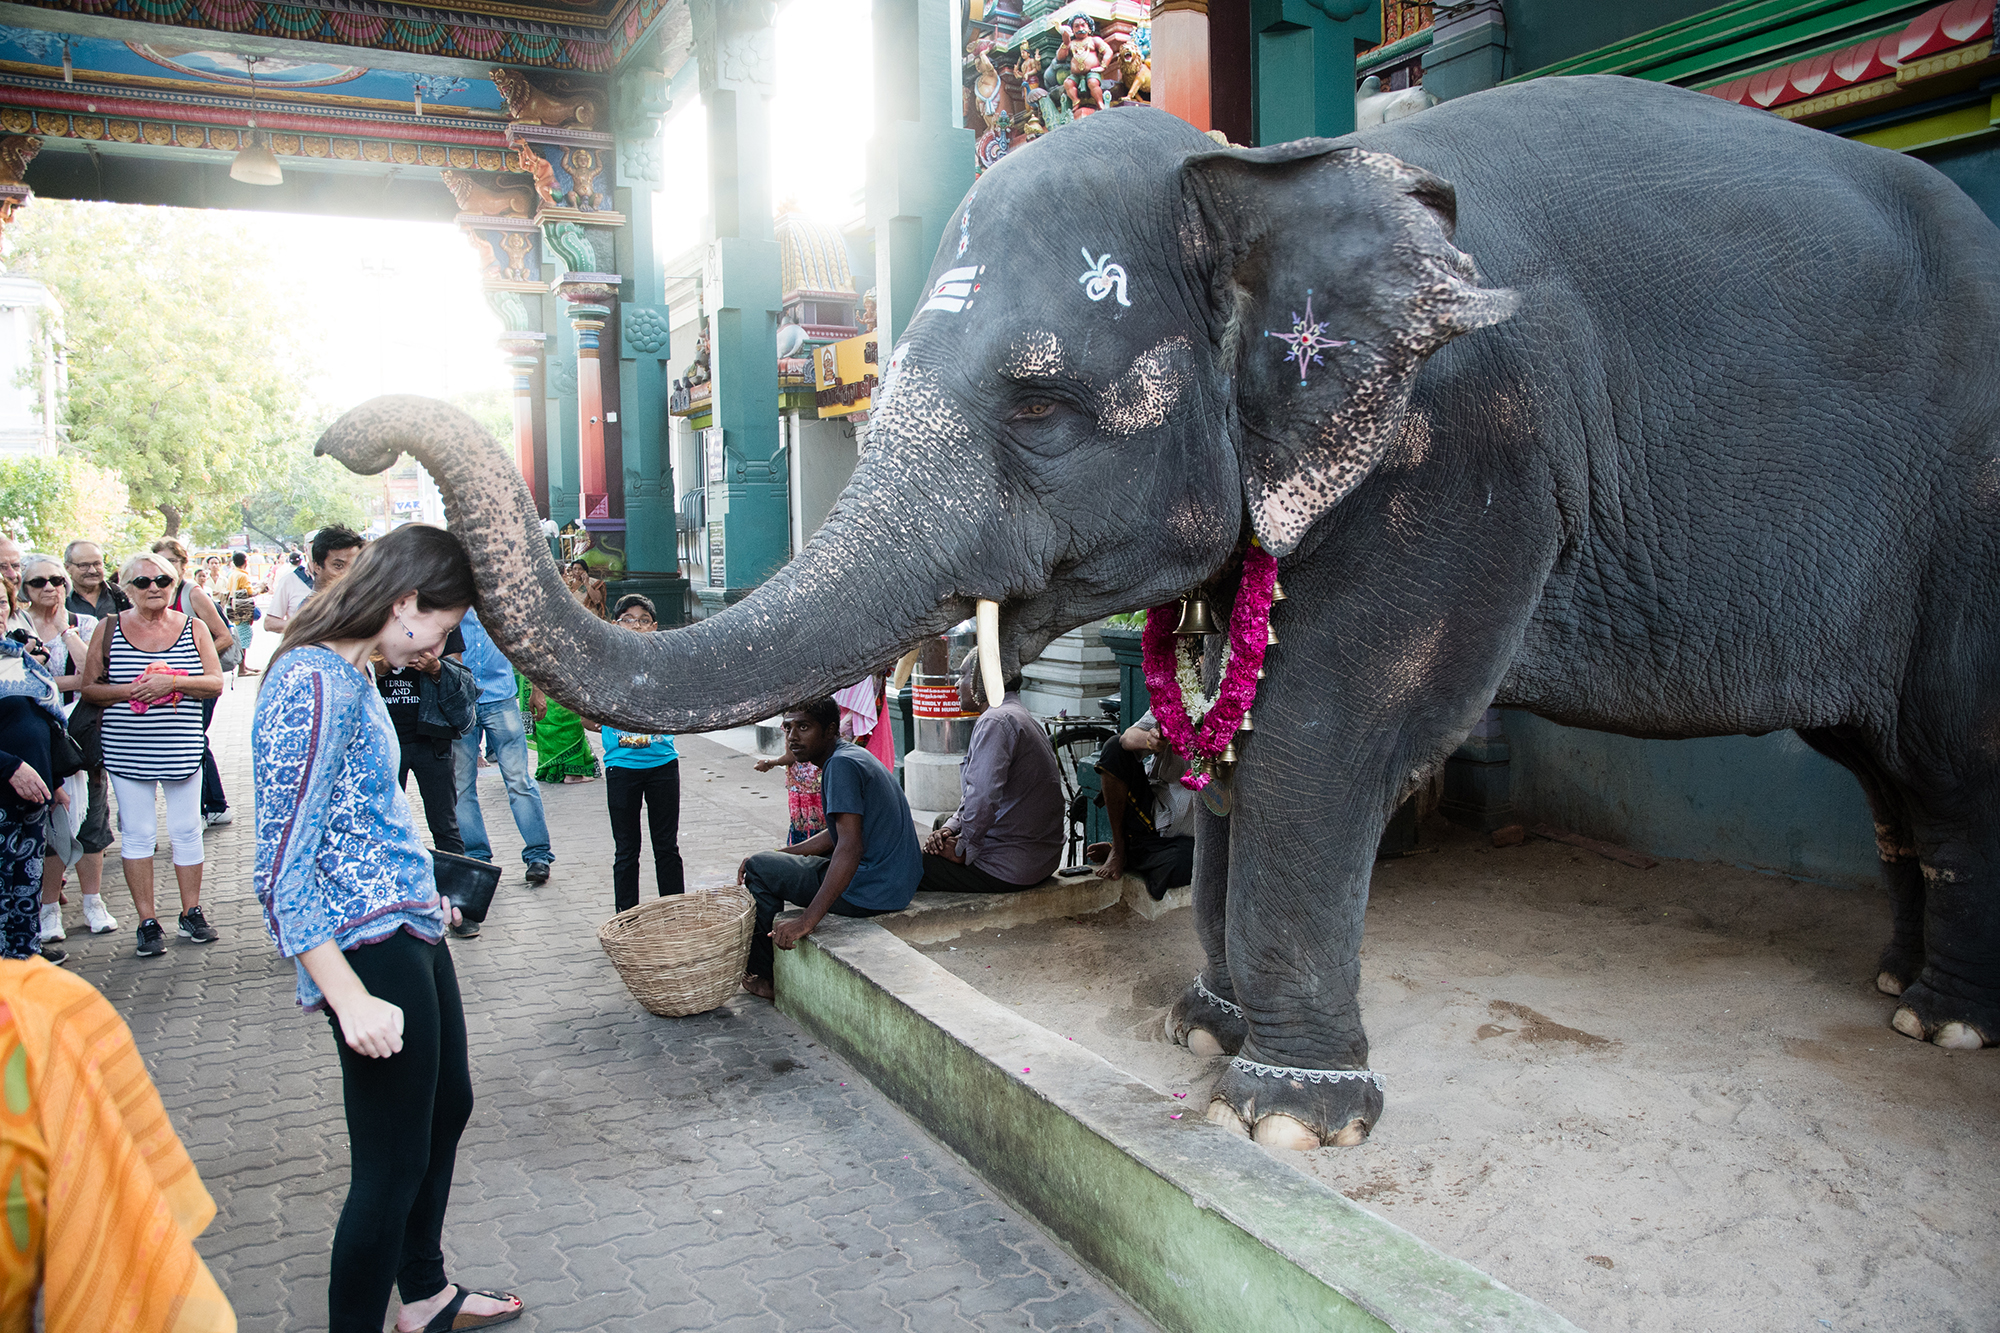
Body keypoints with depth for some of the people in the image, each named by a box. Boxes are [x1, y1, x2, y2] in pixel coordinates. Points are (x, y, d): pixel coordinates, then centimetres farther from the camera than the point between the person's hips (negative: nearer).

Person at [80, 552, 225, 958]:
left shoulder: (193, 628, 4)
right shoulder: (109, 629, 3)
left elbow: (215, 683, -2)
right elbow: (89, 687, 3)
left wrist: (172, 683, -18)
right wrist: (130, 691, -15)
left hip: (181, 751, 1)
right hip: (127, 751, 0)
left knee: (186, 831, 6)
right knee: (138, 834, 3)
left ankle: (191, 913, 19)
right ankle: (147, 922, 11)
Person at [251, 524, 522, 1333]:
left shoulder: (353, 673, 8)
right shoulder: (313, 685, -21)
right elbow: (282, 872, -24)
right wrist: (351, 1000, -26)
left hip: (408, 929, 11)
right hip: (368, 945, -11)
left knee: (448, 1103, 23)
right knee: (393, 1162, 1)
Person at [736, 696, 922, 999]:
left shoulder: (841, 764, -18)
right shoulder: (852, 755, 14)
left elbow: (850, 847, -27)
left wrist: (807, 920, -29)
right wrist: (776, 855, 15)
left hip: (871, 892, -11)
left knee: (760, 869, -1)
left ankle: (762, 976, 11)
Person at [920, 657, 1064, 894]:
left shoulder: (996, 721, -18)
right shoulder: (1020, 716, 16)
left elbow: (983, 797, -30)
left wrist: (963, 849, -16)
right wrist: (950, 828, 5)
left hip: (1008, 869, -10)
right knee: (940, 823, 26)